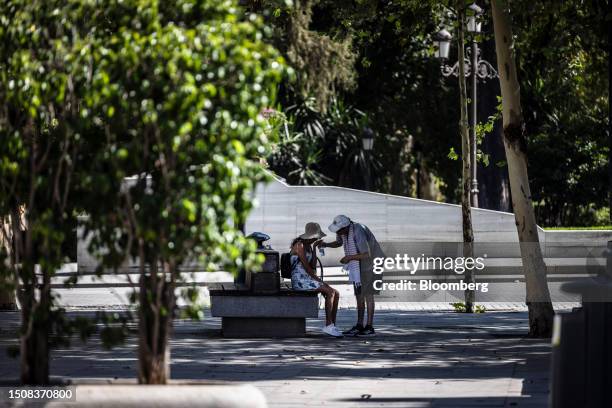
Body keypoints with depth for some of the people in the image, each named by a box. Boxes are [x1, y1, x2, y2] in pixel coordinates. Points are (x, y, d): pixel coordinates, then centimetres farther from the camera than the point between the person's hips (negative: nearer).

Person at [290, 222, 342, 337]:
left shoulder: (309, 246, 16)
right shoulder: (299, 245, -13)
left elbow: (313, 267, 7)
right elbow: (306, 267, -17)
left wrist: (314, 248, 3)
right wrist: (320, 281, -15)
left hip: (308, 279, 9)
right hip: (299, 280, -9)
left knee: (336, 294, -3)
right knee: (330, 292, -22)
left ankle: (332, 326, -5)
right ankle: (328, 325, -19)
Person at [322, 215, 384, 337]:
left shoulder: (358, 232, -31)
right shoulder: (343, 230, -6)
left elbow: (366, 254, -31)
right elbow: (339, 243, 15)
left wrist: (350, 257, -25)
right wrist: (326, 244, -3)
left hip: (370, 263, -9)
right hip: (358, 265, 9)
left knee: (367, 294, -9)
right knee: (359, 294, 7)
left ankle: (370, 327, -7)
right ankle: (359, 326, 9)